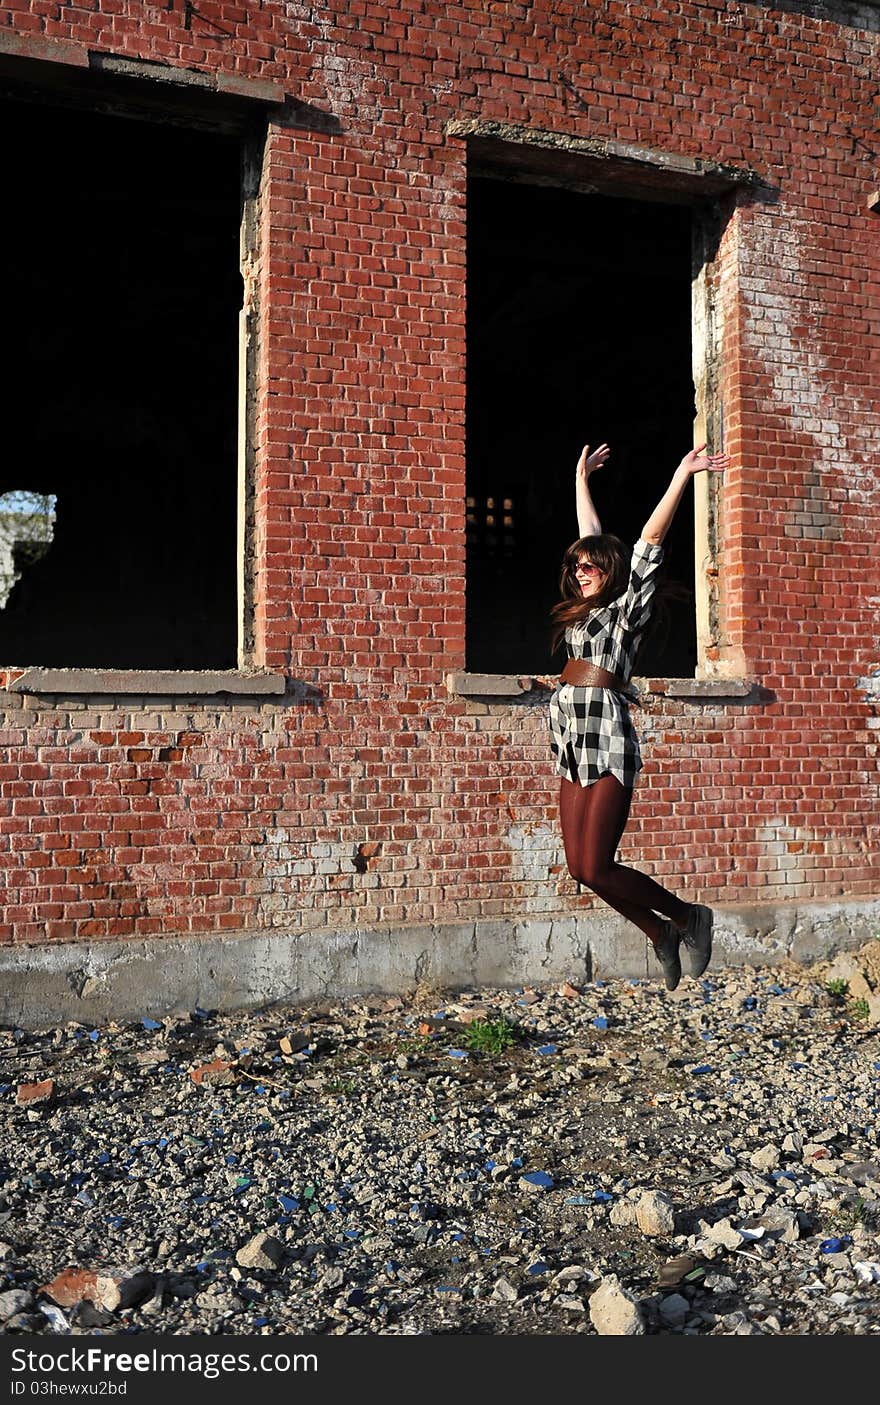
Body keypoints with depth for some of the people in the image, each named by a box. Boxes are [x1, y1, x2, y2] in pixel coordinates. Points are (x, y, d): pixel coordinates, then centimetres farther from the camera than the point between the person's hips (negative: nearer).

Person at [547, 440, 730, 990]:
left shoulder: (626, 608, 1)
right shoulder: (581, 610, 18)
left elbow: (649, 542, -5)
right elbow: (592, 536, 27)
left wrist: (683, 475, -8)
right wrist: (581, 478, 36)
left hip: (608, 741, -8)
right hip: (573, 743, 8)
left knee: (596, 868, -10)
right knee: (580, 867, 3)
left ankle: (689, 917, 11)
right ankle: (661, 935, 18)